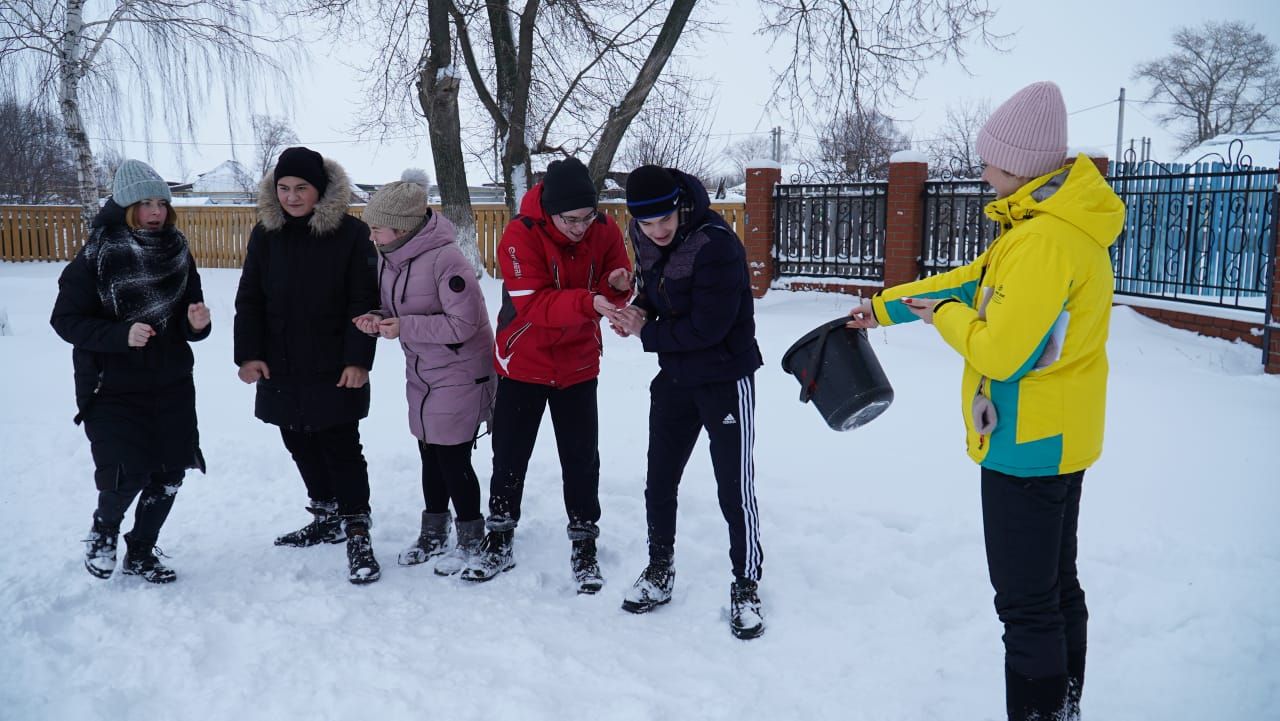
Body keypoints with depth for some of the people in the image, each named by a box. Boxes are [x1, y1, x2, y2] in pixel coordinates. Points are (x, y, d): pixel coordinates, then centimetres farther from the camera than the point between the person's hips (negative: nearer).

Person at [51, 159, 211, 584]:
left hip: (172, 383, 4)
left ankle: (140, 553, 29)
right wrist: (121, 335, -24)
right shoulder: (97, 256, -11)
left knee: (169, 473, 7)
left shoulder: (177, 251, 2)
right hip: (112, 387, -4)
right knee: (126, 475, -10)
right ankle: (104, 527, 25)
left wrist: (198, 323, -14)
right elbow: (65, 319, -10)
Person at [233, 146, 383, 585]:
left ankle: (357, 534, 5)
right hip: (280, 368, 5)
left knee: (341, 449, -3)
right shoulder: (266, 234, 5)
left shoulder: (350, 233, -8)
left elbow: (363, 303, -9)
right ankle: (327, 518, 32)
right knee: (301, 446, 15)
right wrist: (248, 354, -4)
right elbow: (249, 300, 6)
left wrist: (359, 359, -15)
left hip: (334, 369, -5)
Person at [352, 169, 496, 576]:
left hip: (460, 376, -8)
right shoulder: (388, 258, 2)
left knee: (453, 459, 0)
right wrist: (378, 321, -10)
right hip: (421, 376, 8)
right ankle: (433, 534, 34)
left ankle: (471, 539, 20)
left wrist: (404, 327, -23)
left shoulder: (445, 258, -25)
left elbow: (464, 323, -26)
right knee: (430, 455, 17)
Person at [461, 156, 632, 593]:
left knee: (582, 459, 5)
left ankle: (584, 546, 21)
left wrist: (618, 287, -27)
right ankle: (498, 542, 28)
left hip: (578, 366, 2)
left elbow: (613, 296, -3)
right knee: (509, 457, 10)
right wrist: (587, 302, -43)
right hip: (522, 364, -2)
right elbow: (533, 303, -29)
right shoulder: (520, 234, -21)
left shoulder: (605, 231, -10)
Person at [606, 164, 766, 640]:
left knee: (734, 488, 0)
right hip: (675, 378, 7)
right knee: (659, 481, 13)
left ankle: (746, 587, 17)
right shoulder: (644, 240, -3)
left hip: (726, 379, -7)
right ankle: (660, 571, 32)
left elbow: (707, 327, -26)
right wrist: (639, 310, -8)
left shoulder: (716, 244, -26)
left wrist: (647, 335, -14)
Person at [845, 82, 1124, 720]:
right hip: (1058, 440, 11)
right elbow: (968, 282, 18)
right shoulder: (1054, 221, 9)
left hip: (1028, 446, -11)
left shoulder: (1045, 241, -24)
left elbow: (1000, 352, -25)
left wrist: (944, 316, -7)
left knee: (1026, 603, 0)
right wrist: (884, 307, 21)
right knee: (1057, 586, 21)